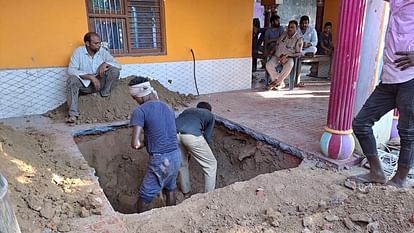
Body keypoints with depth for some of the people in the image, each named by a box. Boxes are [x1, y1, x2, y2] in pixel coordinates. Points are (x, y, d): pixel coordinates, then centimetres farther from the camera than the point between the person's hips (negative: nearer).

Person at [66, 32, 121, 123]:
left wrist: (105, 64, -22)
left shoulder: (102, 51, -1)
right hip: (84, 84, -1)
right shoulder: (78, 51, -8)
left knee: (114, 70, -20)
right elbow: (71, 70, -18)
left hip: (99, 83, 2)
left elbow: (118, 65, -3)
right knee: (72, 80, -34)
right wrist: (90, 77, -27)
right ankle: (73, 114, -32)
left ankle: (105, 96, -8)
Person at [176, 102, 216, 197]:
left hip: (174, 133, 5)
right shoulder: (210, 115, 28)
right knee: (211, 165, 16)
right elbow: (207, 137, 17)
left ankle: (186, 192, 44)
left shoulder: (188, 110, 38)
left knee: (182, 163, 31)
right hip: (191, 135, -5)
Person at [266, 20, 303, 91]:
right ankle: (281, 83, -19)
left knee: (289, 65, -39)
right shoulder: (284, 34, 10)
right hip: (277, 56, 4)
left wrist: (286, 56, -18)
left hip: (289, 58, -4)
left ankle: (276, 81, -21)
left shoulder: (299, 39, -5)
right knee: (268, 64, -25)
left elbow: (298, 53, -7)